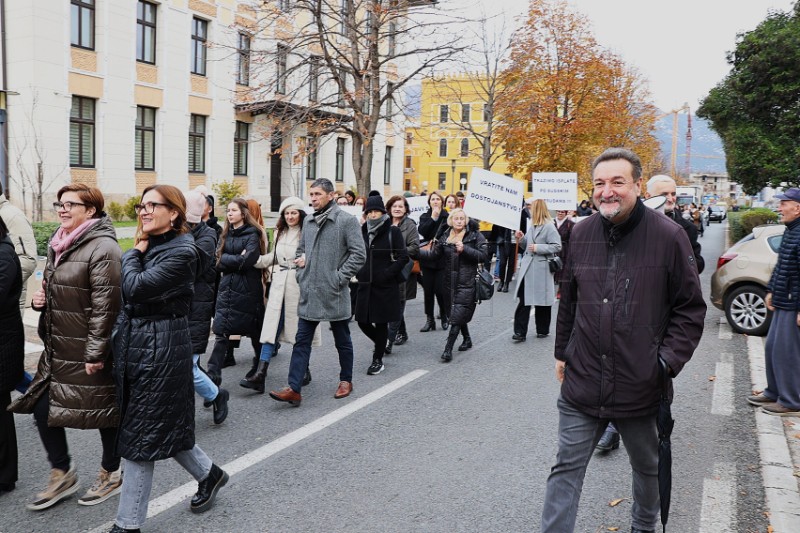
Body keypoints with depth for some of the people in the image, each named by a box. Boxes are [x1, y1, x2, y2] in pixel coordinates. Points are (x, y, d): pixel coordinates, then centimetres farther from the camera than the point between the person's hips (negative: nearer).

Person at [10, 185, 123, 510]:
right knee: (42, 407, 11)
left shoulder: (103, 248, -17)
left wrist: (95, 353, -22)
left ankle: (111, 474, 28)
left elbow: (106, 305, -21)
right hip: (58, 348, 9)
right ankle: (62, 475, 28)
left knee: (104, 411, 7)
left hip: (90, 351, -9)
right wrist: (41, 299, 2)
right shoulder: (58, 245, 11)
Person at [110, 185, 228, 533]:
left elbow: (136, 288, -23)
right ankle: (208, 473, 38)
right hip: (133, 342, 9)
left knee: (142, 434, 0)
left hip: (161, 345, -9)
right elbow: (126, 294, 14)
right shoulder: (148, 245, 10)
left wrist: (134, 253, -9)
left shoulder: (181, 252, -15)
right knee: (162, 425, 18)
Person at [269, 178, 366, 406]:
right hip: (308, 293, 6)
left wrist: (339, 278, -15)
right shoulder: (309, 221, 11)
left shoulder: (347, 220, -9)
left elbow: (358, 255, -12)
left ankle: (346, 380, 28)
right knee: (301, 341, 2)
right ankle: (294, 389, 3)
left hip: (334, 293, -5)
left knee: (342, 340, 11)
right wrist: (301, 273, 8)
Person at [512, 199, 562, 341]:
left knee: (542, 302, 7)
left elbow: (557, 247, -15)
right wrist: (521, 238, 4)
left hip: (541, 269, -6)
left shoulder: (549, 227, -9)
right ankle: (520, 332, -1)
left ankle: (543, 330, 22)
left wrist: (538, 248, -18)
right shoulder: (532, 226, 15)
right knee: (524, 300, -1)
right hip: (527, 268, 6)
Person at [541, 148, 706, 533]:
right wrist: (562, 353, 15)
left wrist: (668, 361, -13)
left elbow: (690, 308, -5)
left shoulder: (668, 236, -9)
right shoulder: (582, 233, 2)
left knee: (647, 467, 21)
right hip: (582, 383, 2)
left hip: (641, 386, -2)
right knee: (566, 469, 5)